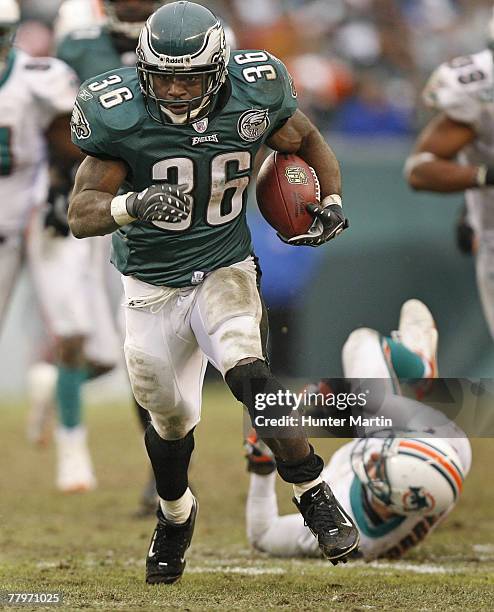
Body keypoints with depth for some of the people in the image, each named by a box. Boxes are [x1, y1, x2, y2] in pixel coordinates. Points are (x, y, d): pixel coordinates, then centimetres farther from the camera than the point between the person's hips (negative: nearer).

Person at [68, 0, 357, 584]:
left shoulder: (253, 97, -13)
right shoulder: (120, 115, -20)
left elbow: (306, 141, 9)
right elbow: (81, 213, -22)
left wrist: (331, 203, -8)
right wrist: (133, 205, -43)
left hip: (224, 271, 0)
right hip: (152, 287, 0)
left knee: (249, 375, -27)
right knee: (171, 418, 12)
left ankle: (314, 498, -14)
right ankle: (175, 515, 42)